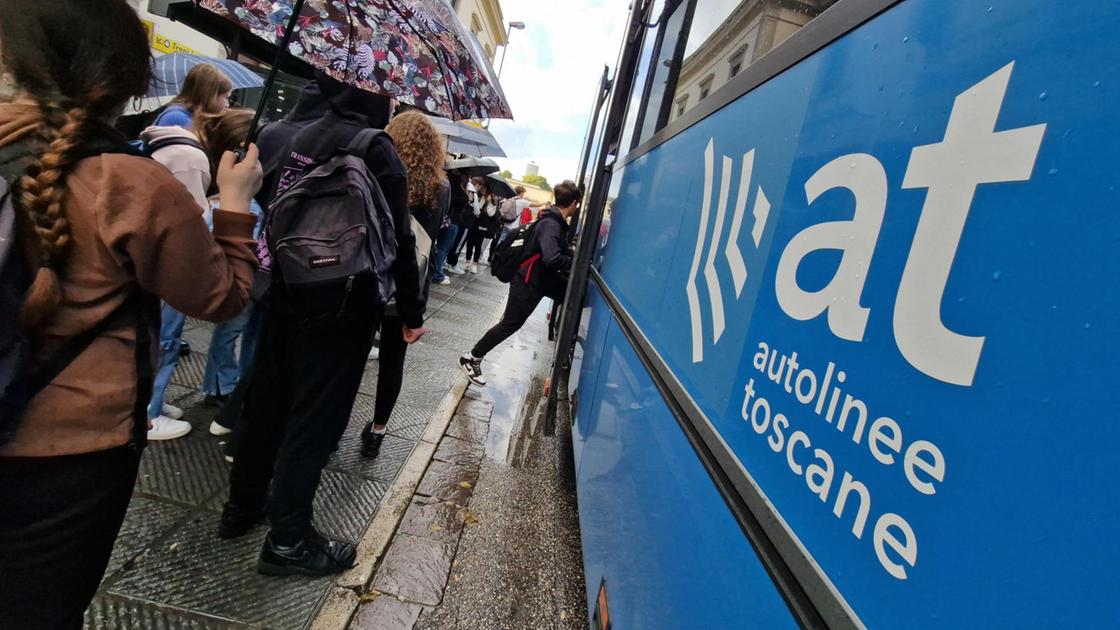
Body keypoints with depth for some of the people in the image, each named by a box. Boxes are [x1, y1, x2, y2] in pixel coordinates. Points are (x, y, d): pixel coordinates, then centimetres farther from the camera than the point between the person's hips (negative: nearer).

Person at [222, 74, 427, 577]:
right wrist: (412, 312, -9)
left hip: (285, 293, 8)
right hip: (340, 307, -8)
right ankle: (288, 539, 11)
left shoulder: (303, 136, 10)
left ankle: (242, 506, 34)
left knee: (266, 401, 17)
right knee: (316, 415, 1)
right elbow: (397, 239, -15)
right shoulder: (374, 149, -12)